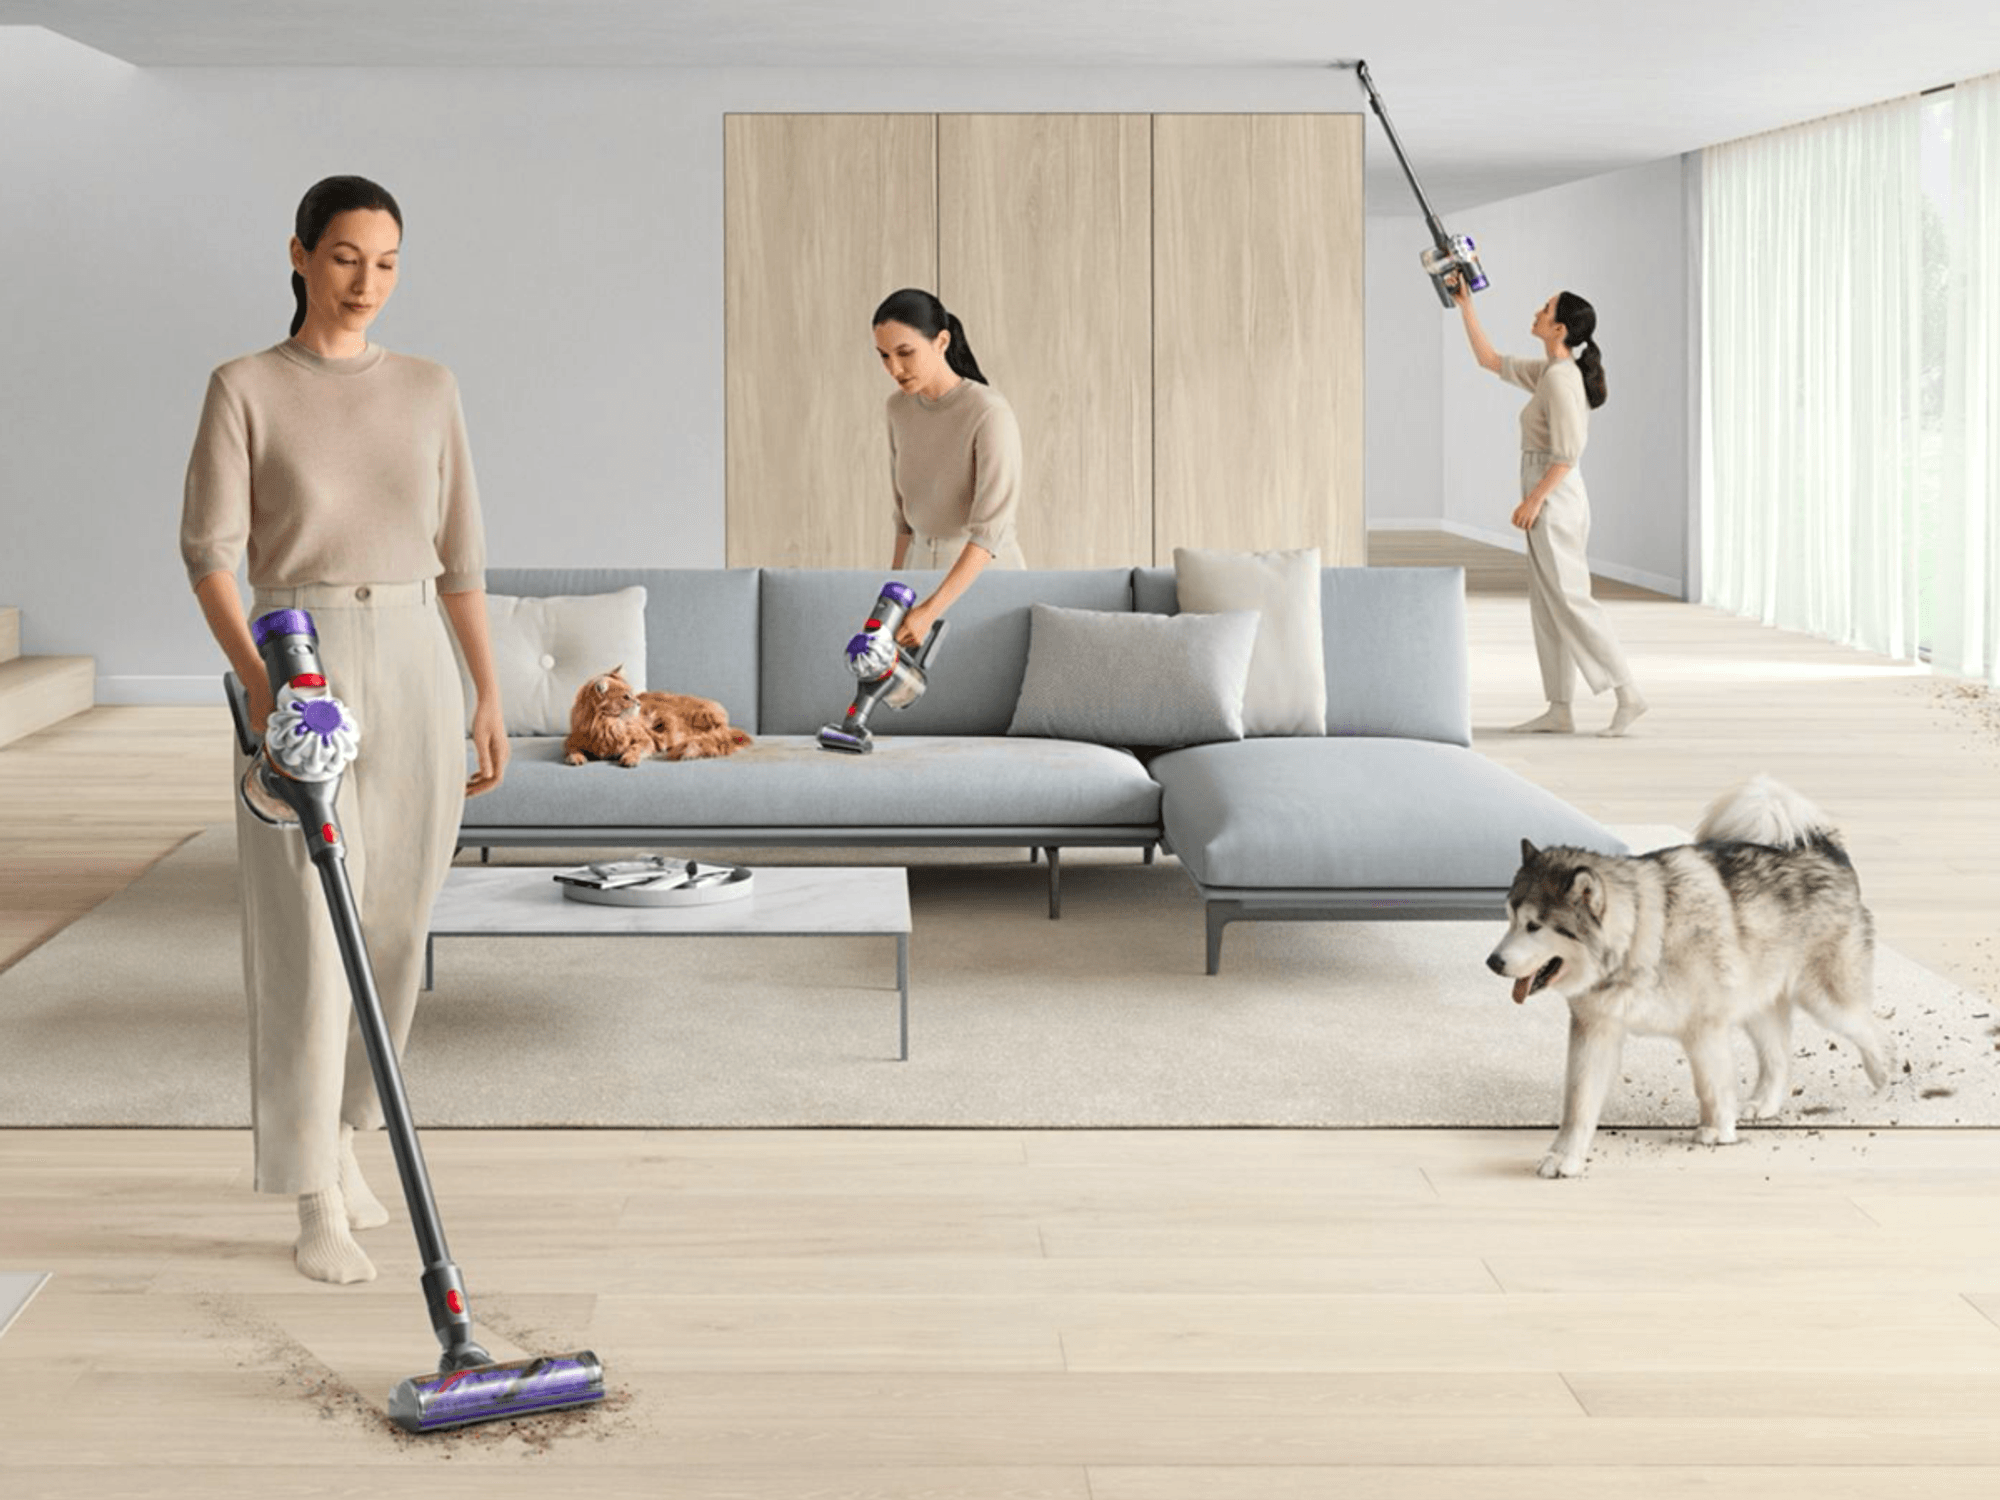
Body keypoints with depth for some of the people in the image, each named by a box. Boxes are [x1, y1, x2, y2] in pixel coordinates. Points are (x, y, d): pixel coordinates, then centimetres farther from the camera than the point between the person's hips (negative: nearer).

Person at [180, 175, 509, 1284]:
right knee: (308, 932, -7)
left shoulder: (429, 391, 9)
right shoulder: (246, 390, -3)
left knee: (393, 929, 9)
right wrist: (258, 680, -24)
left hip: (413, 664, 4)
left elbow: (460, 554, 12)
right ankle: (318, 1205, -3)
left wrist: (487, 696, 7)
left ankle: (333, 1136, 29)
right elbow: (209, 548, -10)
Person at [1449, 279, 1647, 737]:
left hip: (1554, 501, -10)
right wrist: (1465, 305, 17)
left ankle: (1627, 694, -6)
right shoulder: (1552, 372, 11)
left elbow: (1568, 452, -23)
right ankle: (1558, 711, 10)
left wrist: (1534, 498, -20)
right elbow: (1489, 360, 21)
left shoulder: (1561, 377, -17)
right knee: (1548, 607, 9)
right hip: (1552, 501, 10)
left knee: (1569, 602, -7)